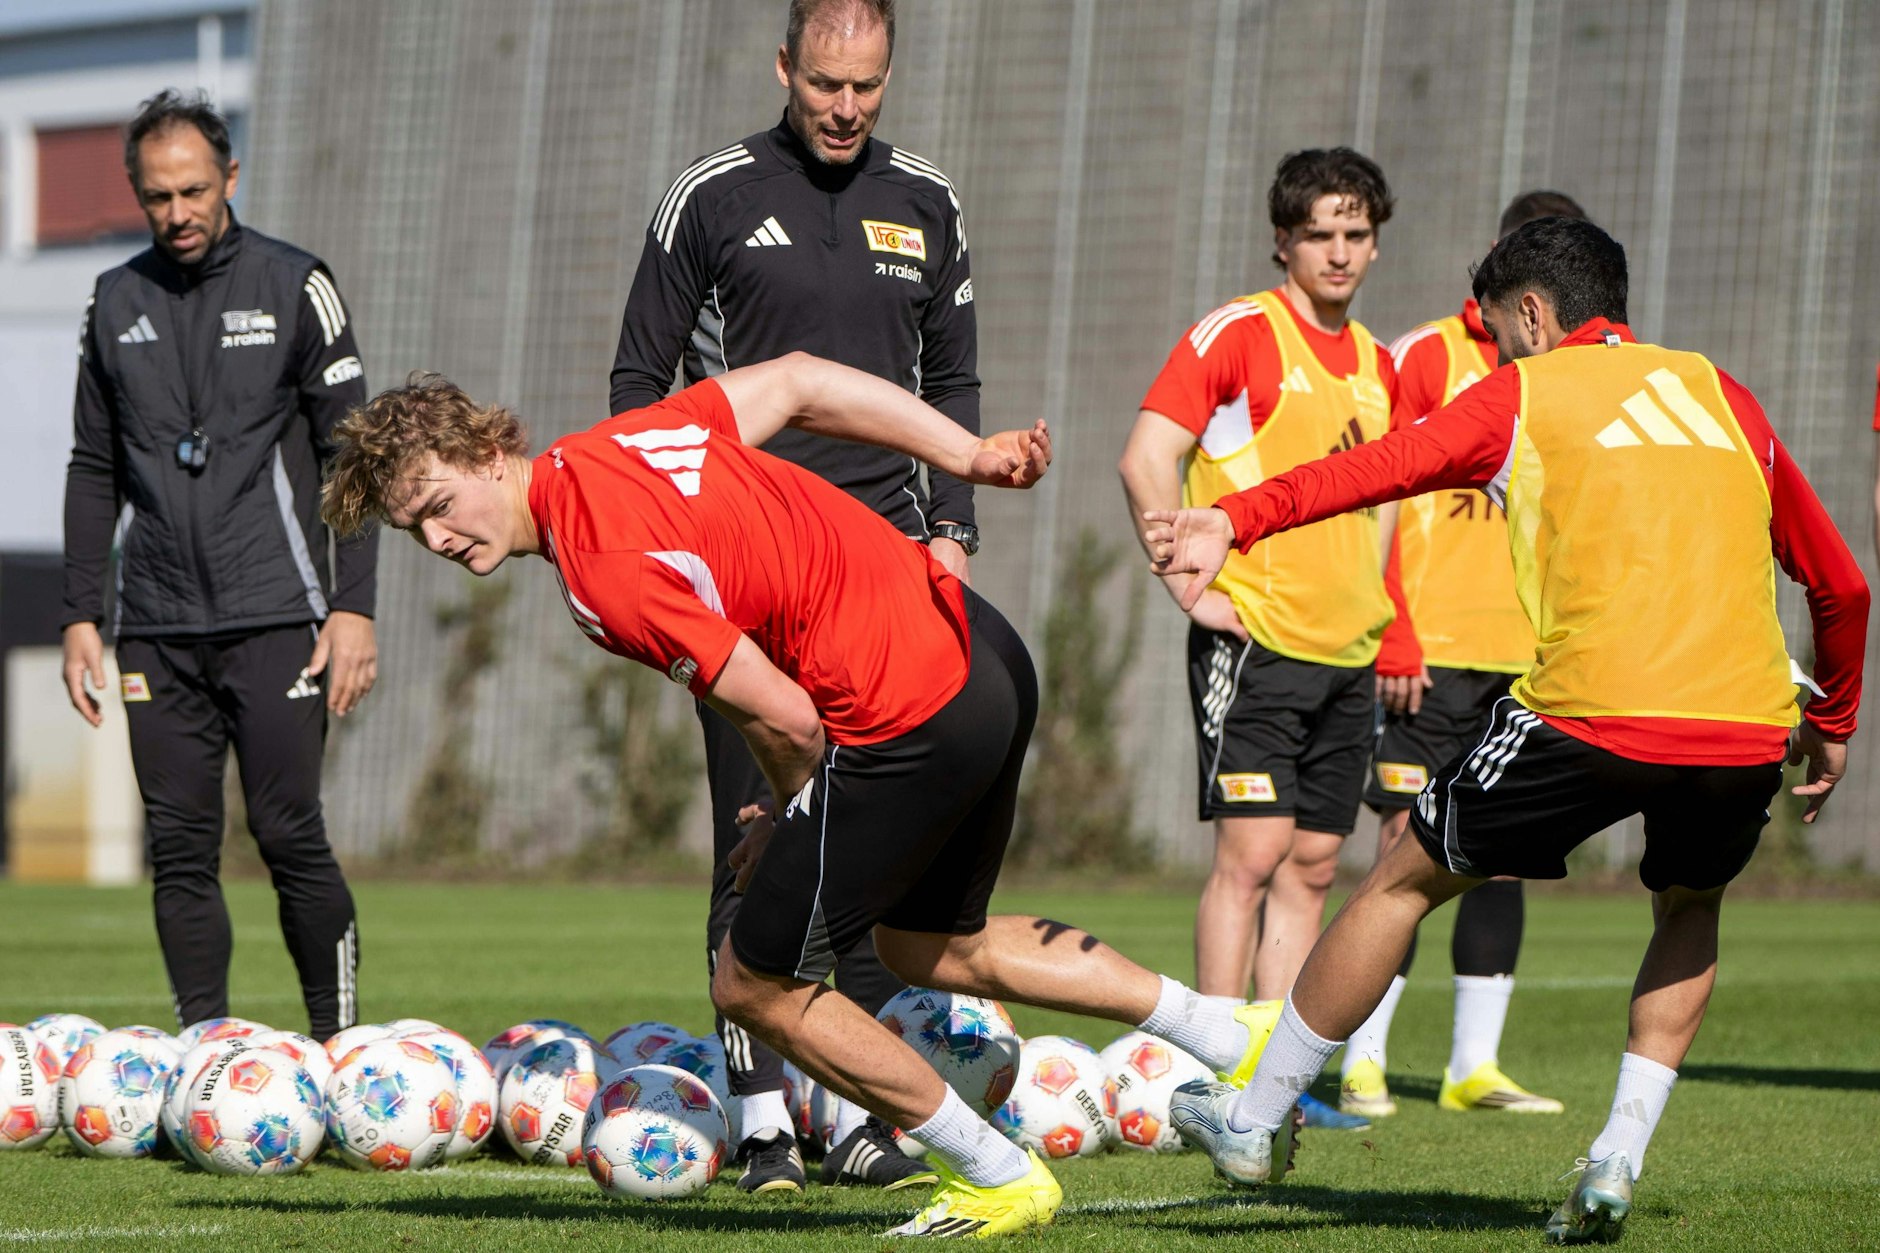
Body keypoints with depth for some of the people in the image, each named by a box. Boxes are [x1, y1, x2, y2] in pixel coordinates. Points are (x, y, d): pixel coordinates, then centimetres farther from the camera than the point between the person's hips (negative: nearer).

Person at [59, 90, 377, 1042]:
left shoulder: (293, 287, 1)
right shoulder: (117, 303, 12)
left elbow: (349, 455, 1)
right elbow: (94, 471, 17)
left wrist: (352, 607, -7)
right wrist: (80, 616, 10)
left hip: (275, 617, -3)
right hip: (156, 631, 4)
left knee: (290, 838, -8)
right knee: (179, 852, 1)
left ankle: (338, 1043, 3)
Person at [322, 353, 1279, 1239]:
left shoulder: (603, 574, -22)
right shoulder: (621, 438, 4)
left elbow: (784, 719, -18)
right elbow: (798, 380, 13)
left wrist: (790, 820, 3)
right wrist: (973, 457, 16)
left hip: (910, 728, -10)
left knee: (757, 987, 6)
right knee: (933, 948, 30)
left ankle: (999, 1179, 17)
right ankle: (1233, 1035, 34)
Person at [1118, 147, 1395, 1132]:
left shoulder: (1376, 364, 15)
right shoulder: (1239, 334, -6)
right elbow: (1145, 461, -12)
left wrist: (1380, 613, 19)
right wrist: (1194, 589, -14)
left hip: (1346, 650, 7)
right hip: (1254, 639, -7)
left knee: (1311, 865, 6)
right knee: (1252, 850, -11)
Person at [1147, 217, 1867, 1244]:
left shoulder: (1524, 394, 11)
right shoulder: (1720, 395, 24)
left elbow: (1386, 465, -8)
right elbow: (1840, 582, 26)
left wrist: (1236, 521, -19)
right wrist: (1833, 722, 40)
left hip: (1594, 715, -4)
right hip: (1749, 725, 4)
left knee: (1405, 879, 15)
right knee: (1690, 908, 32)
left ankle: (1256, 1119, 23)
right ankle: (1618, 1161, 15)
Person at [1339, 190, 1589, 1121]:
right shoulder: (1427, 357, -2)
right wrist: (1391, 637, -11)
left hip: (1531, 660, 5)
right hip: (1432, 653, -5)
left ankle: (1473, 1065, 11)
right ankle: (1362, 1063, -3)